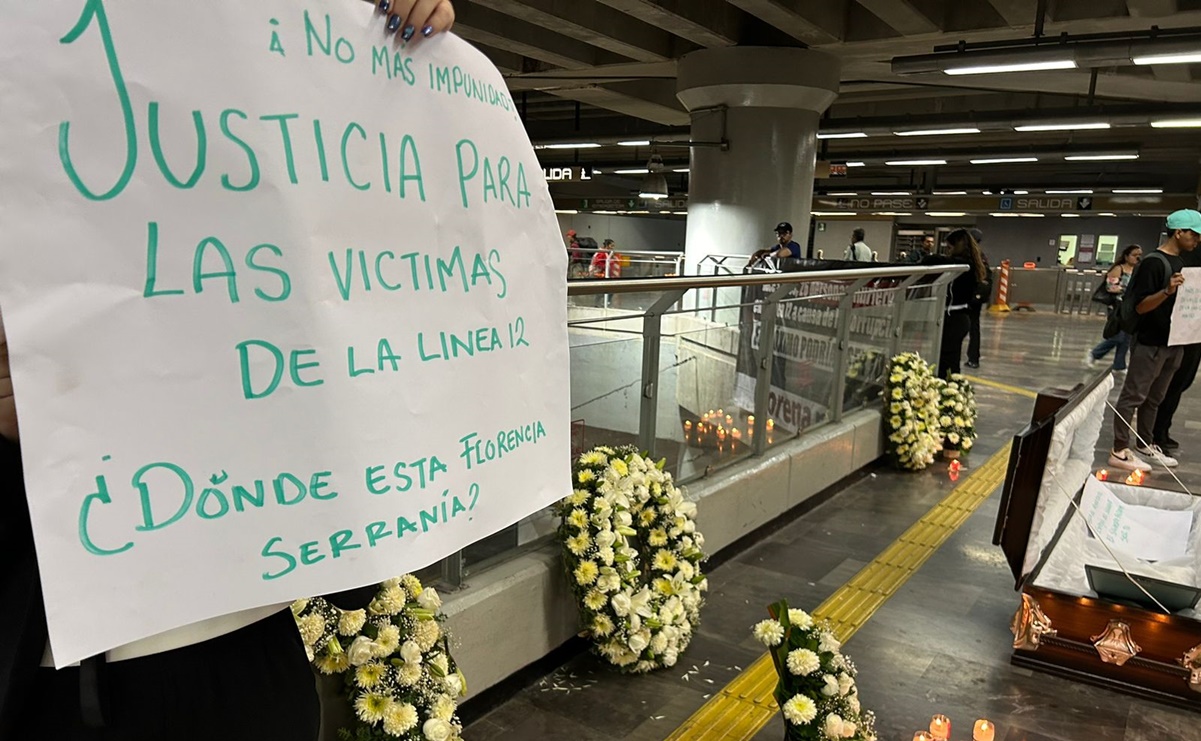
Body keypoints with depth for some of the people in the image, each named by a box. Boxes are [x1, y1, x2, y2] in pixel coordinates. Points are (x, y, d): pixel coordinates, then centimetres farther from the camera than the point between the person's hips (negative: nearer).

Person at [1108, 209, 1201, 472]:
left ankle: (1145, 444, 27)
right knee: (1133, 396, -5)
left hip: (1173, 342, 9)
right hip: (1150, 343, -9)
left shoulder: (1180, 262, 13)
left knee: (1154, 398, 16)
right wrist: (1167, 291, -34)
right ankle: (1119, 451, -2)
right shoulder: (1154, 262, -14)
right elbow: (1141, 306, -19)